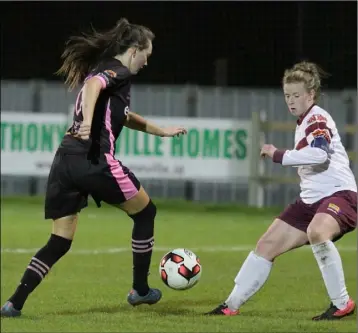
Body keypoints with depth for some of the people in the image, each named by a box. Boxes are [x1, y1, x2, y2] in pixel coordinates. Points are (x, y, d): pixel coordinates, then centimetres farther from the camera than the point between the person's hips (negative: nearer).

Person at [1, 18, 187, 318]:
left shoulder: (102, 69, 26)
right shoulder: (118, 72, -2)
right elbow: (93, 84, -26)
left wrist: (161, 131, 47)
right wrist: (87, 121, -40)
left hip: (65, 161, 8)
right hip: (93, 161, -8)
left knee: (59, 242, 9)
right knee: (145, 213, 15)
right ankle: (140, 290, 23)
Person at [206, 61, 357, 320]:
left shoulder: (317, 119, -12)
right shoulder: (303, 123, 17)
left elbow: (320, 154, -31)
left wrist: (280, 156, -26)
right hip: (312, 199, 10)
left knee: (316, 232, -39)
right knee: (267, 245, 8)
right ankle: (232, 305, 19)